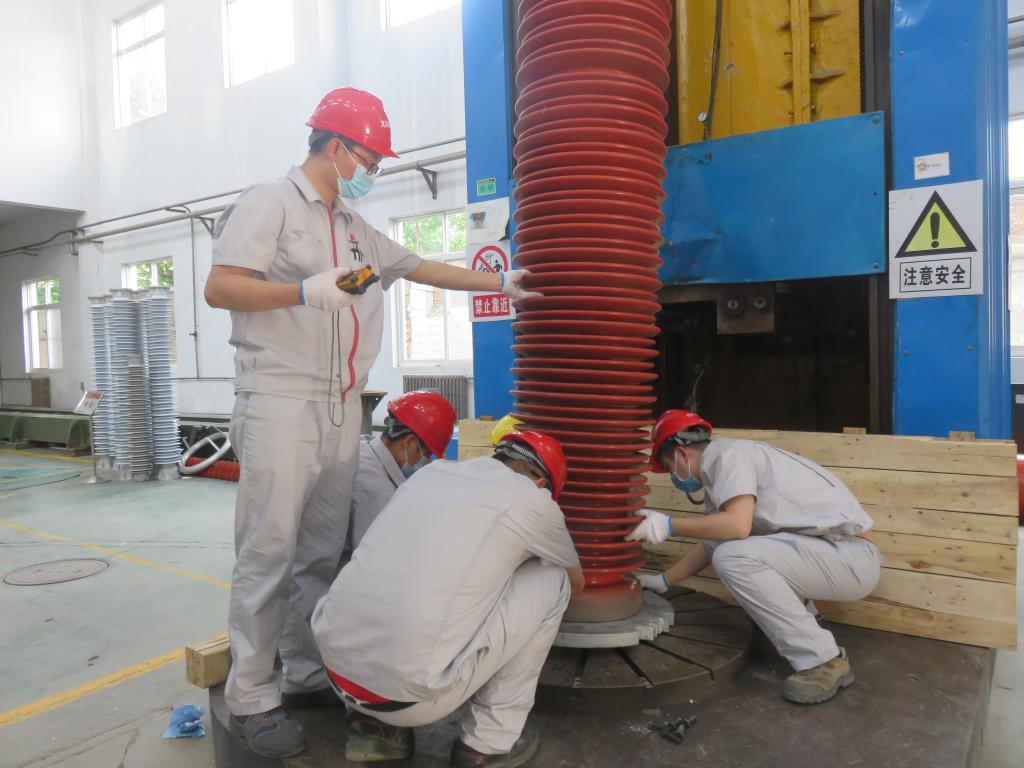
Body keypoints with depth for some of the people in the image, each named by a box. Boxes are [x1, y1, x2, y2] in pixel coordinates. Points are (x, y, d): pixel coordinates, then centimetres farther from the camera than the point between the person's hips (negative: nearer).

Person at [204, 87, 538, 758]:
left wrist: (501, 283, 27)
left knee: (322, 550, 9)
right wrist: (307, 291, -19)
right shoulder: (268, 203, 0)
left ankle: (306, 669, 21)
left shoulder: (356, 229, 23)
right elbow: (220, 287, -8)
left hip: (342, 407, 8)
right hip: (281, 402, -7)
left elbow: (420, 267, 27)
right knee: (268, 550, -6)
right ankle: (251, 697, 5)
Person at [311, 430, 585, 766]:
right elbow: (576, 583, 22)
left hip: (335, 661, 7)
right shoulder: (532, 499, 1)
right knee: (552, 579, 7)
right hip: (407, 691, -6)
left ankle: (374, 723, 22)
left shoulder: (433, 471, 16)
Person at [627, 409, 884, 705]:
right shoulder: (717, 472, 15)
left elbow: (737, 525, -29)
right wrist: (663, 580, 26)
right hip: (828, 548, 10)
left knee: (735, 557, -25)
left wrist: (668, 525, -20)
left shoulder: (727, 454, -13)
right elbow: (711, 545, 23)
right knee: (725, 546, 12)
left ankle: (823, 661, -13)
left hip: (851, 557, -10)